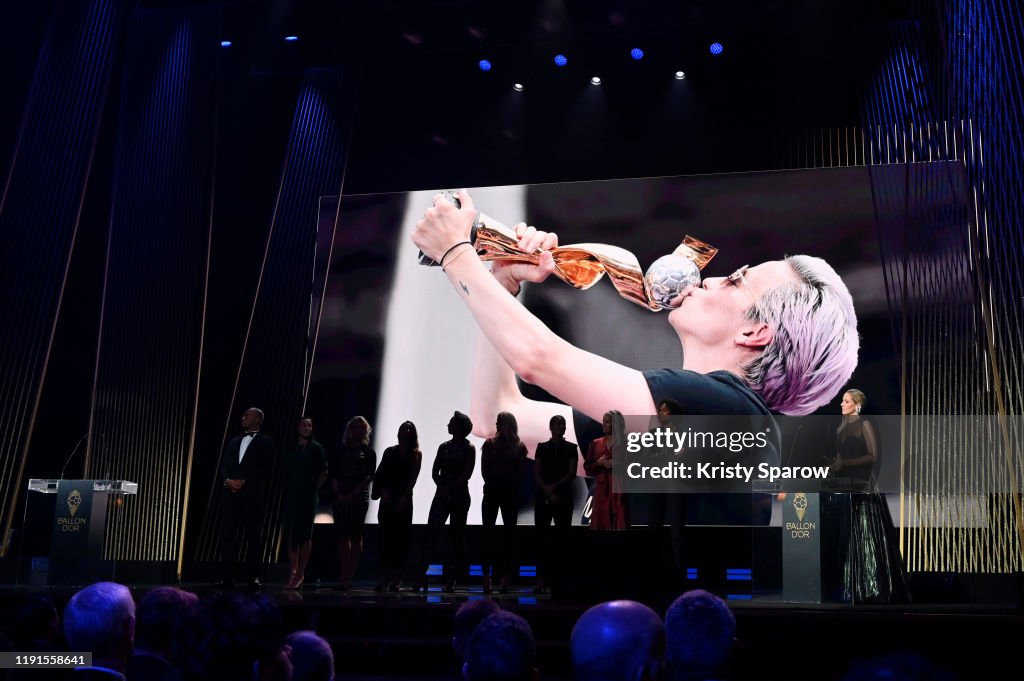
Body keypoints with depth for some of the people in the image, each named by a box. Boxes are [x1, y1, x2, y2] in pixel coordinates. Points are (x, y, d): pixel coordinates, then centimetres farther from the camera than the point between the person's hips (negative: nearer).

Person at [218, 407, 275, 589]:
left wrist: (244, 482, -12)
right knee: (227, 534, -3)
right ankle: (228, 575, -1)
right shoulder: (232, 442, 23)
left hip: (253, 494, -4)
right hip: (230, 494, 4)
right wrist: (227, 480, -8)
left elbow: (266, 468, -4)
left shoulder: (266, 442, 7)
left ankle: (252, 576, 3)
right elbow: (223, 466, 13)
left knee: (254, 536, -1)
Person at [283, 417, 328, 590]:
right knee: (291, 535, 5)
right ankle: (293, 573, 9)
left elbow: (324, 472, -2)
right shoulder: (293, 449, 14)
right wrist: (286, 492, 10)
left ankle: (300, 574, -1)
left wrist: (313, 488, -3)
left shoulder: (316, 448, -1)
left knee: (304, 535, -3)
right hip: (291, 496, 5)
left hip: (307, 497, -5)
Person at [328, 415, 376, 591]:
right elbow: (333, 474, 7)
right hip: (341, 498, 3)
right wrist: (338, 494, -7)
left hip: (359, 498, -3)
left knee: (355, 536, -6)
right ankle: (345, 576, 5)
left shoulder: (368, 452, 6)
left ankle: (347, 578, -7)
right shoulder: (341, 451, 13)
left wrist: (353, 494, -13)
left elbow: (369, 476, -3)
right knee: (342, 535, 1)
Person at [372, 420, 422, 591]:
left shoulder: (416, 455, 6)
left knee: (401, 537, -3)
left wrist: (403, 498, -12)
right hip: (387, 499, 2)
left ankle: (396, 578, -2)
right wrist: (383, 491, -7)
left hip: (404, 499, -2)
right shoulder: (390, 452, 11)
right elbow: (380, 474, 8)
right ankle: (382, 576, -4)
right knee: (384, 535, -4)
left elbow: (413, 478, -2)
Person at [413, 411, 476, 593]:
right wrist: (442, 487, -7)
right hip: (442, 494, 3)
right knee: (431, 532, -9)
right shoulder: (444, 447, 13)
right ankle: (421, 576, -14)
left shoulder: (468, 448, 0)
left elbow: (467, 474, -8)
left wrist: (450, 487, -14)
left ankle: (451, 580, 6)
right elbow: (435, 471, 9)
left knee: (457, 536, 1)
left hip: (459, 495, -3)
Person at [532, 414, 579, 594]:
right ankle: (541, 579, -6)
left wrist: (555, 486, -11)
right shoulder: (542, 447, 9)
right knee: (542, 537, -4)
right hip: (543, 497, 1)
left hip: (564, 496, -1)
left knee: (562, 537, -3)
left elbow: (572, 474, -1)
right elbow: (536, 474, 3)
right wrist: (548, 491, -9)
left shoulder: (571, 448, 7)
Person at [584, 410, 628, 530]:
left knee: (619, 524, -8)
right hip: (601, 490, 3)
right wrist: (599, 463, -7)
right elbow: (588, 469, 10)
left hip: (619, 491, -3)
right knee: (601, 524, -1)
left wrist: (617, 464, -17)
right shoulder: (595, 444, 12)